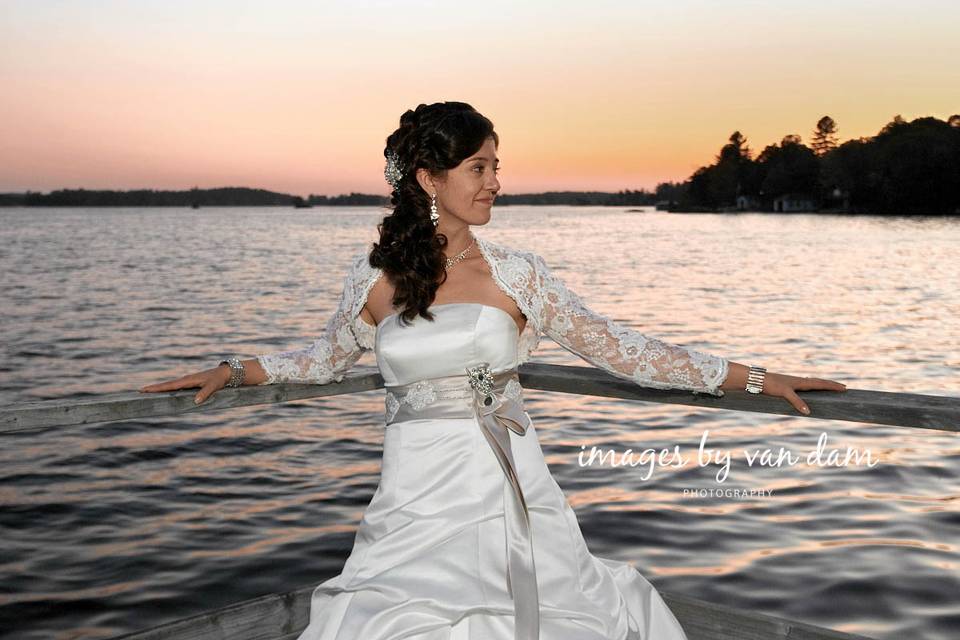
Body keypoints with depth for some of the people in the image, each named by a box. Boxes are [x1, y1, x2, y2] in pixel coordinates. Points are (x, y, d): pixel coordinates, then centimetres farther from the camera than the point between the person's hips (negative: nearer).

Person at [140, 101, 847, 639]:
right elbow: (330, 357, 20)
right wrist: (236, 371, 13)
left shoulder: (516, 273, 0)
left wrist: (756, 379, 1)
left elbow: (620, 349, 2)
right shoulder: (377, 273, 2)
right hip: (417, 502, 0)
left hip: (510, 500, 0)